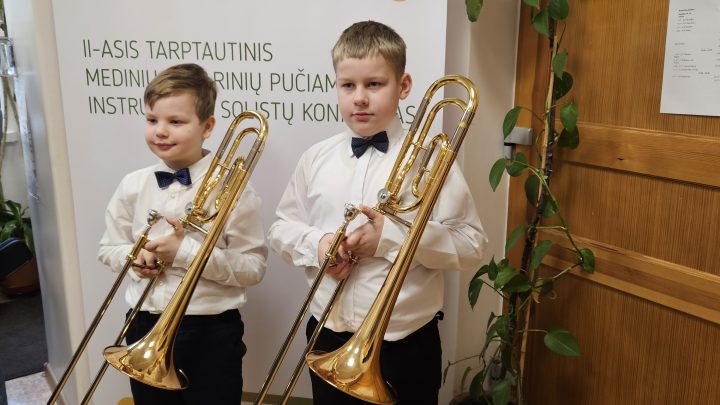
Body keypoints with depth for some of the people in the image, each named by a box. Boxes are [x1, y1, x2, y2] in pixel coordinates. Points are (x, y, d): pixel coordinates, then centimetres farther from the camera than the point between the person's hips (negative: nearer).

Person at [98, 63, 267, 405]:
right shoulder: (133, 186, 0)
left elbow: (254, 267, -14)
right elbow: (108, 248, 11)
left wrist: (185, 251, -22)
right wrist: (134, 258, -11)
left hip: (211, 331, -4)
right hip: (145, 326, 4)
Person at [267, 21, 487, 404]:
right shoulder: (316, 158, 0)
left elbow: (471, 245, -10)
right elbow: (281, 228, 9)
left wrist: (393, 236, -21)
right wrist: (316, 245, -11)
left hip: (405, 343, -3)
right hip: (329, 337, 3)